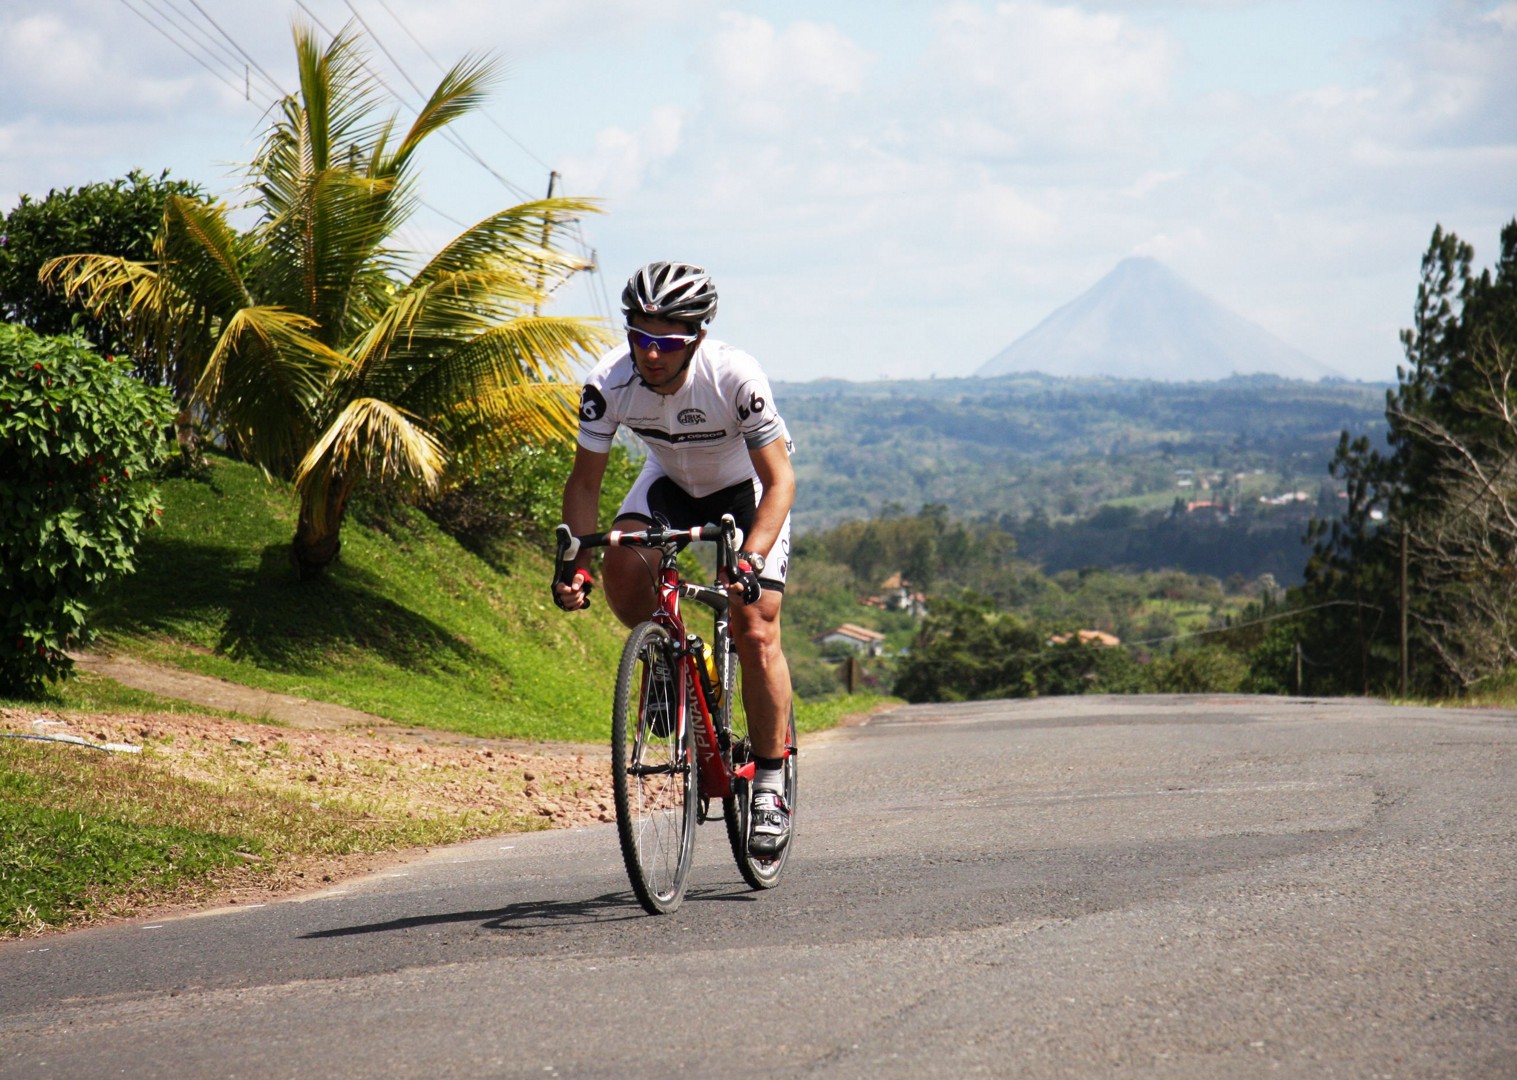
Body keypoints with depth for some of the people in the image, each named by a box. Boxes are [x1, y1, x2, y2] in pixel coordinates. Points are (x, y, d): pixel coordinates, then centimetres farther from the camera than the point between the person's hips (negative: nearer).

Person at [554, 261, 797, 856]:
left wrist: (752, 558, -44)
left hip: (746, 489, -3)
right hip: (669, 483, 3)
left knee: (755, 633, -16)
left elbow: (780, 479, -30)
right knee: (622, 563, -28)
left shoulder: (735, 377, -35)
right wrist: (575, 561, -28)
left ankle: (771, 779, -1)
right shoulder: (610, 382, -27)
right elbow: (584, 480, -15)